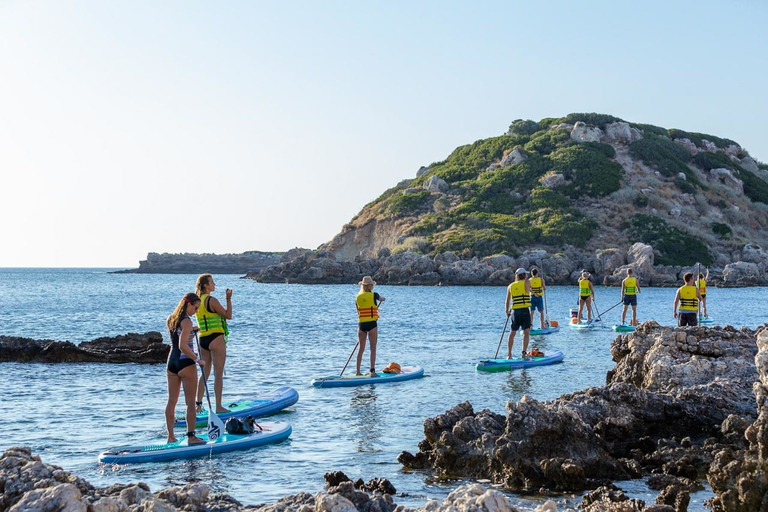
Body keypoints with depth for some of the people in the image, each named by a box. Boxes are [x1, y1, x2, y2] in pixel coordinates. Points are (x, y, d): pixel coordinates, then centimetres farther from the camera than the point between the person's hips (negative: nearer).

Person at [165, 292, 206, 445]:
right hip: (186, 363, -8)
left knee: (172, 401, 11)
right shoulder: (187, 321, -15)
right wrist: (198, 359, -17)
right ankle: (191, 436, 2)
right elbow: (183, 346, -24)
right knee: (190, 402, 0)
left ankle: (170, 436, 14)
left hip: (171, 363, 8)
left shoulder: (170, 320, 9)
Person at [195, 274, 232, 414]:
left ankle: (199, 404, 17)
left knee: (205, 373, 16)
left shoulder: (198, 301, 10)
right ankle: (218, 406, 0)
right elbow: (228, 315, -7)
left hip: (203, 339, 8)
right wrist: (228, 299, -4)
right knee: (218, 375, -2)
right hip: (216, 338, -8)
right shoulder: (212, 300, -14)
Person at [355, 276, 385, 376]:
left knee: (361, 349, 11)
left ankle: (358, 371, 13)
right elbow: (382, 299, 18)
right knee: (373, 348, 0)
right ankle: (372, 371, -6)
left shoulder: (358, 297, 4)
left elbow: (358, 312, 11)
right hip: (372, 324, -4)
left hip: (361, 324, 4)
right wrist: (382, 299, 42)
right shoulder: (374, 296, -5)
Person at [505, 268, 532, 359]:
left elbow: (507, 301, 12)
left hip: (515, 311, 4)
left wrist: (507, 311, 26)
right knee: (526, 332, -3)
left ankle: (509, 354, 11)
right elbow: (528, 292, -10)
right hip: (525, 310, -4)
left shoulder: (510, 286, 11)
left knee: (512, 333, 12)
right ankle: (523, 353, -14)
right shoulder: (526, 282, 4)